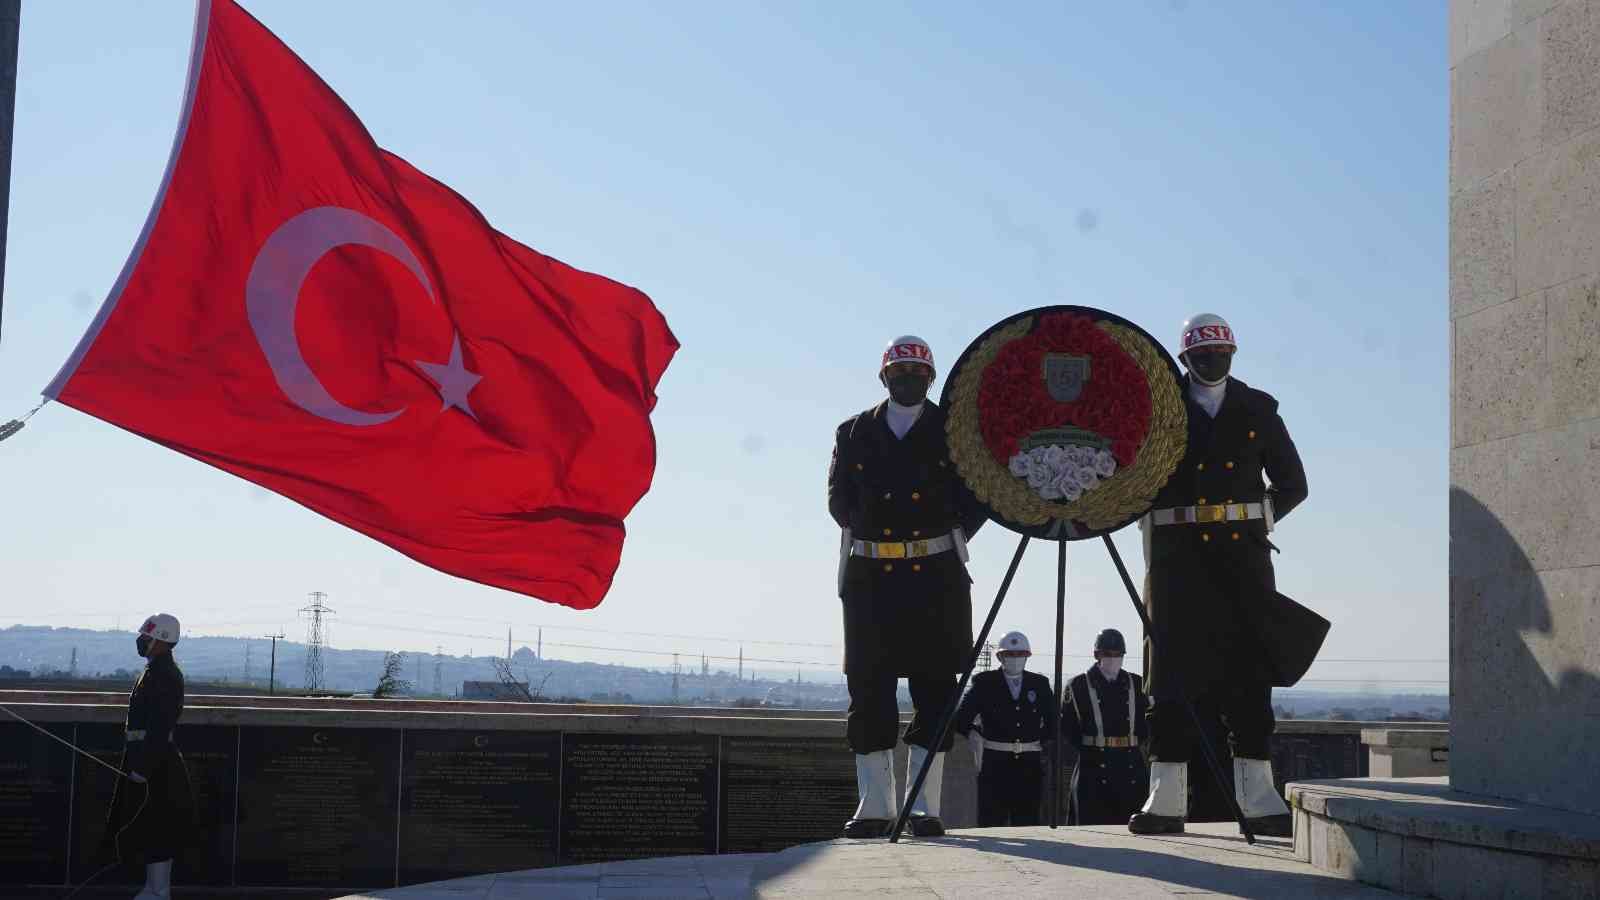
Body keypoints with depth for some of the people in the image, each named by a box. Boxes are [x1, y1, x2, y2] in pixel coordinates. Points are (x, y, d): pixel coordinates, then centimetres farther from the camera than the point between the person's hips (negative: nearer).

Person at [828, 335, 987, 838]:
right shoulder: (854, 433, 13)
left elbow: (977, 495, 5)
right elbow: (840, 500, 10)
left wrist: (950, 539, -3)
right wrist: (874, 534, -1)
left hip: (936, 574, -1)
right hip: (869, 575, 1)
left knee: (934, 688, -3)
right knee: (868, 688, 0)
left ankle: (924, 806, 0)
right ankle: (875, 807, 6)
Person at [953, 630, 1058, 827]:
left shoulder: (1040, 684, 12)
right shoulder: (984, 683, 5)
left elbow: (1052, 720, 22)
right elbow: (961, 717, 2)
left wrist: (1049, 742, 6)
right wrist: (971, 731, -17)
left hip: (1030, 765, 3)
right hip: (995, 764, -2)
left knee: (1028, 823, 3)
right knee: (991, 824, -4)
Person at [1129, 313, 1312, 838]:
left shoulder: (1257, 409, 13)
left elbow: (1292, 484, 16)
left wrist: (1256, 520, 5)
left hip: (1243, 554, 2)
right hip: (1177, 555, -2)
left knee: (1249, 672, 0)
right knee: (1172, 672, -4)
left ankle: (1257, 797, 2)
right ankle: (1166, 799, -4)